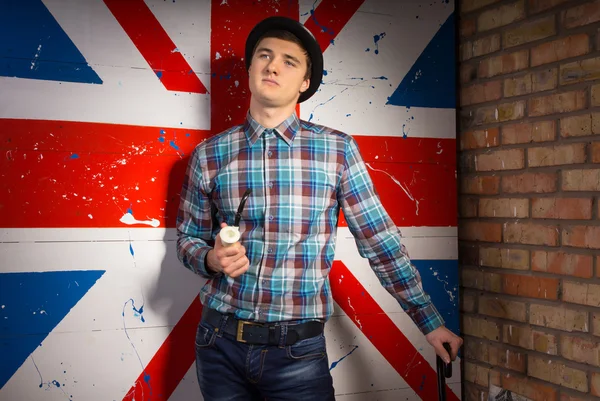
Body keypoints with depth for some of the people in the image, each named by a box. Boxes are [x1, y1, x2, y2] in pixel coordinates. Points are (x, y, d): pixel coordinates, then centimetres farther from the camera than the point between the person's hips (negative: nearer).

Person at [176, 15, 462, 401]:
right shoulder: (209, 155, 0)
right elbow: (188, 238, 10)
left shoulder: (337, 150, -4)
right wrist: (211, 258, -12)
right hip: (221, 342, 2)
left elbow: (379, 239, 0)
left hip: (299, 349, -1)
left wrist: (430, 321, 1)